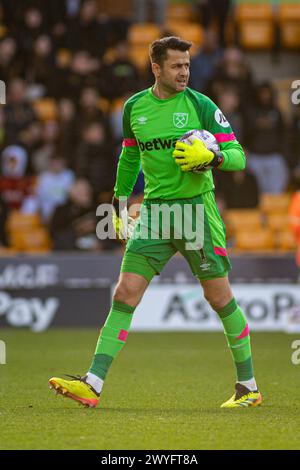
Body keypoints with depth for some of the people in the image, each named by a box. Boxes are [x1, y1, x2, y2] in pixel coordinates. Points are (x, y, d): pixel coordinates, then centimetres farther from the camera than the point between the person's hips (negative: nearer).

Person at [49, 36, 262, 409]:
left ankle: (248, 387, 13)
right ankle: (93, 384, -8)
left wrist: (211, 157, -23)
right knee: (125, 295, -5)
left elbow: (237, 155, -3)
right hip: (153, 211, 3)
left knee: (219, 297, 0)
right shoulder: (135, 107, 8)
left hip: (196, 207, -3)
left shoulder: (200, 106, -3)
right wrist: (119, 204, 27)